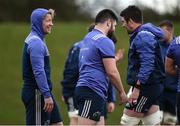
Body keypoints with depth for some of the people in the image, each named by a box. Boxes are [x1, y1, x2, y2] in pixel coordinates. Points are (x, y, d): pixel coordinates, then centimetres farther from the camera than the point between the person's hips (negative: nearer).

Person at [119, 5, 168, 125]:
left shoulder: (143, 36, -15)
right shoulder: (140, 35, 17)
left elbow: (147, 64, -23)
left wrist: (137, 88, -25)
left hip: (147, 87, -10)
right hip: (153, 87, 10)